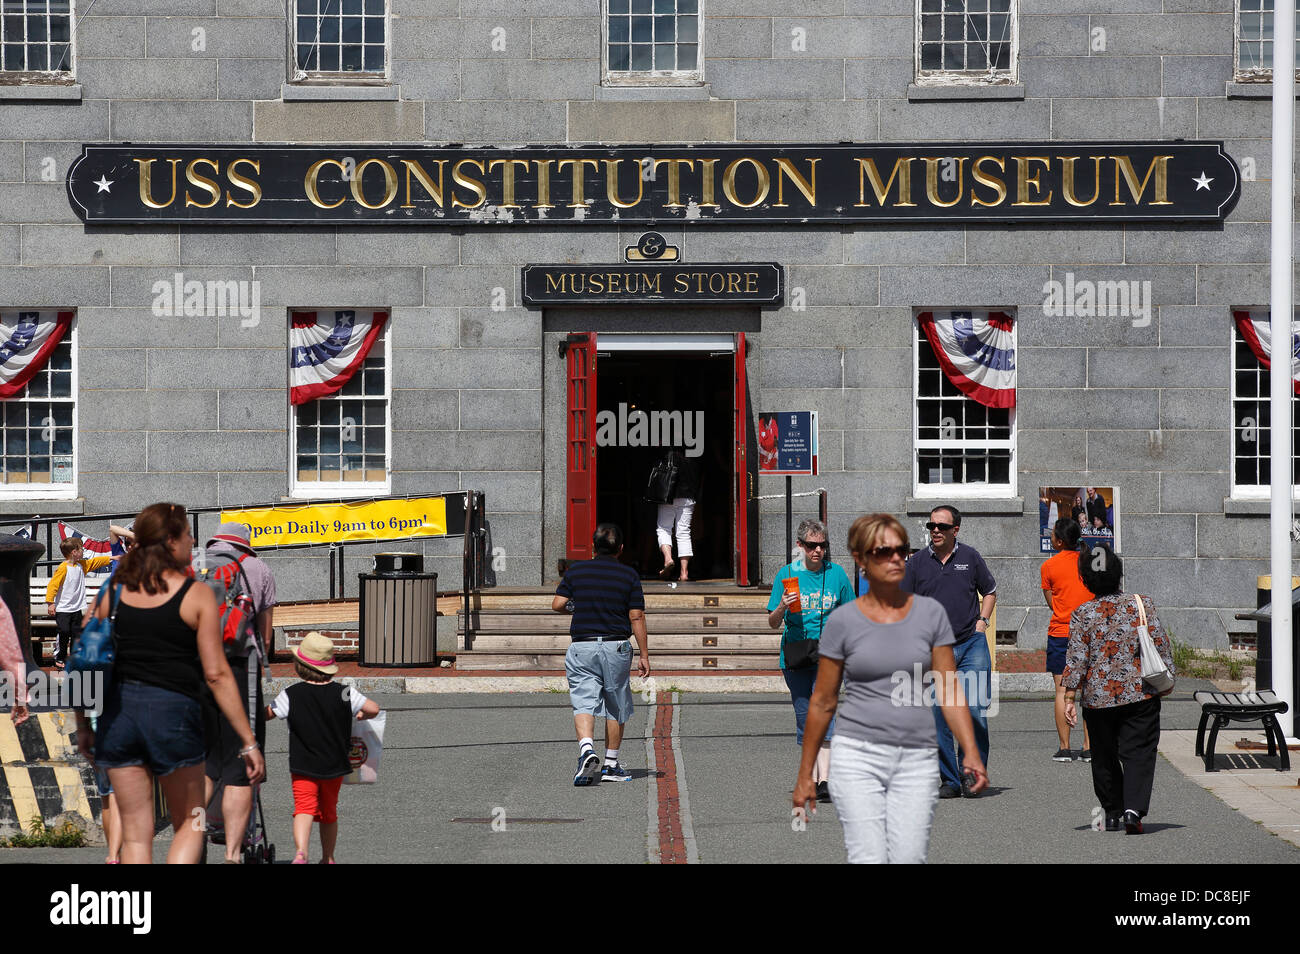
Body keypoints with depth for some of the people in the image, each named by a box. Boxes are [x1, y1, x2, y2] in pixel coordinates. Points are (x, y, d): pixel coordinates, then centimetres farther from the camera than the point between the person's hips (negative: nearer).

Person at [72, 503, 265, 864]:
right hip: (173, 712, -3)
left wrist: (82, 726, 16)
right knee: (190, 823, 14)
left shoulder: (113, 591, 5)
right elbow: (217, 675, -8)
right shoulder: (197, 596, -5)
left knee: (135, 835, 10)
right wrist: (249, 742, -4)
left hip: (119, 710, 3)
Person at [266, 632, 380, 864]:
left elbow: (266, 714, 0)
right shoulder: (343, 693, -6)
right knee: (329, 812, 19)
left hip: (303, 767, -3)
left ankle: (301, 851, -34)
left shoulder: (291, 695, -9)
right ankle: (328, 858, 30)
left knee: (304, 809, -10)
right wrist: (360, 716, 16)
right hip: (335, 766, 3)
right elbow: (373, 709, -7)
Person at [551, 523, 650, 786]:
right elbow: (637, 618, -3)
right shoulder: (629, 575, 0)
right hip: (616, 646, 0)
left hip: (582, 646, 0)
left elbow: (557, 604, 0)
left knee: (583, 703, -5)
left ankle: (586, 748, -31)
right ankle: (611, 765, 17)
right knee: (616, 707, 12)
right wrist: (644, 655, 1)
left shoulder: (575, 570, 2)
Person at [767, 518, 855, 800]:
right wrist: (782, 607, -16)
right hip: (795, 657, 2)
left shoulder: (836, 573, 5)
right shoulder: (786, 574, 4)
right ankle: (812, 776, 18)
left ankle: (824, 779, -22)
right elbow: (773, 623, 5)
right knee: (804, 716, 7)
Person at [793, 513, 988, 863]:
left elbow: (949, 691, 4)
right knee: (869, 860, -12)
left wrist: (971, 752, -9)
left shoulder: (931, 613, 5)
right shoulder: (843, 621, 1)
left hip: (916, 759, 2)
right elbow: (823, 703, 7)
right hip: (858, 755, -2)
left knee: (909, 860, -3)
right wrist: (805, 775, 9)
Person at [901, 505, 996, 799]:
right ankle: (949, 780, 8)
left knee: (975, 711, -8)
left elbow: (989, 591, 20)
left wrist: (982, 621, 6)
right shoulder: (917, 562, 5)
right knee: (938, 715, -1)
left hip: (972, 644, -1)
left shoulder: (970, 557, 6)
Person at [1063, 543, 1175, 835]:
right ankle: (1134, 808, -20)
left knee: (1105, 756, 16)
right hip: (1139, 694, -1)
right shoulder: (1142, 604, -2)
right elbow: (1161, 644, 1)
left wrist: (1069, 698, -2)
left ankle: (1113, 813, 23)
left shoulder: (1082, 614, -3)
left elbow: (1076, 658, -6)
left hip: (1098, 698, 1)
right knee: (1138, 753, -1)